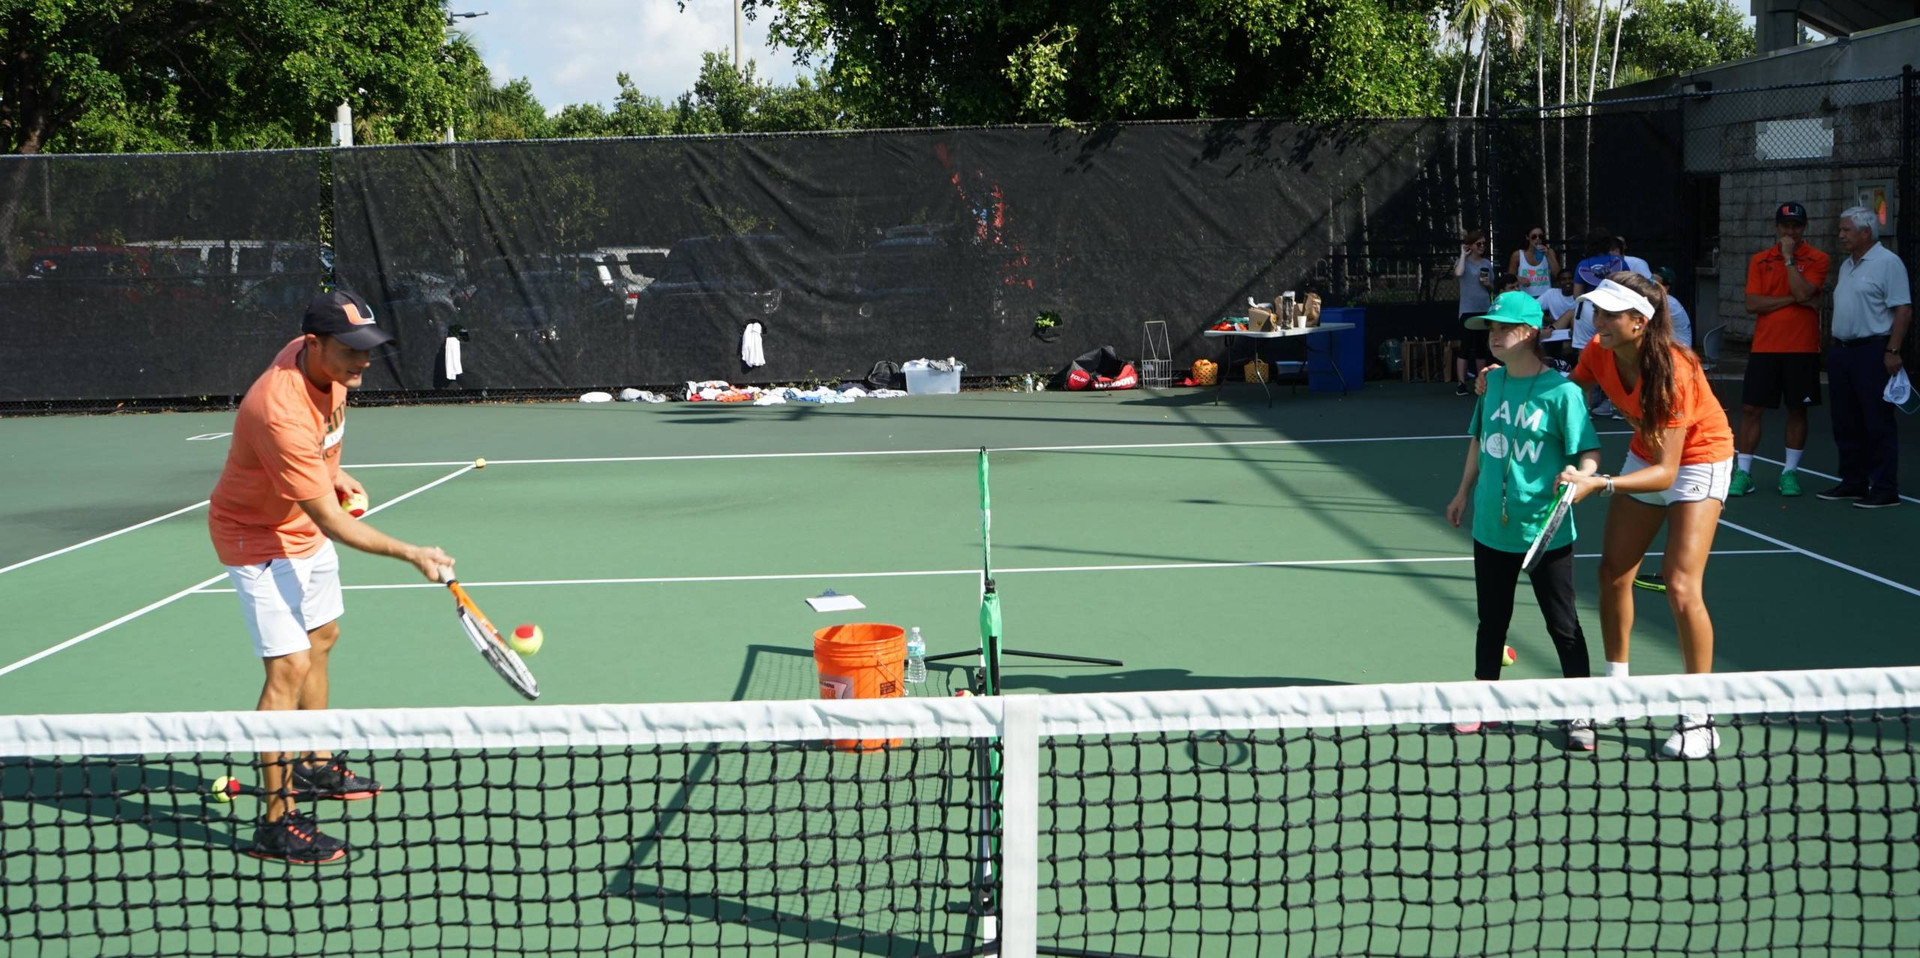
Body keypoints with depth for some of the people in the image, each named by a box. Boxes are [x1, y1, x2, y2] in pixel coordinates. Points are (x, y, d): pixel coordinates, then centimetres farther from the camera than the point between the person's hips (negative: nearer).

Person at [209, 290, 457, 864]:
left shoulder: (327, 365, -12)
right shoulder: (281, 413, -38)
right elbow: (332, 523, -35)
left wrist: (332, 473, 3)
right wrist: (411, 554, -37)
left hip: (306, 525, 10)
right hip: (259, 536, -10)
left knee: (321, 637, 22)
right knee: (289, 667, -16)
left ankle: (315, 767, 42)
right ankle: (277, 823, -11)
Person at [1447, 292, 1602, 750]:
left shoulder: (1560, 391, -13)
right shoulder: (1492, 382, 5)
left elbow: (1589, 452, -12)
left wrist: (1578, 476, -32)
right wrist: (1464, 492, 24)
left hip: (1545, 529, -5)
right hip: (1492, 526, 5)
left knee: (1563, 625, 5)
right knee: (1492, 620, 17)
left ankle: (1580, 714, 16)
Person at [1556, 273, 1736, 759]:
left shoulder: (1672, 372, -35)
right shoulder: (1599, 353, -17)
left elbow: (1666, 472, -34)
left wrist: (1599, 484, -47)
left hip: (1698, 460, -7)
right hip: (1646, 455, 7)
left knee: (1679, 585, -15)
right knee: (1613, 573, 6)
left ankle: (1698, 720, -6)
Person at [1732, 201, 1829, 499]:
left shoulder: (1817, 259, 0)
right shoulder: (1759, 260, 7)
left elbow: (1803, 292, -17)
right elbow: (1752, 303, -4)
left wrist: (1789, 257, -11)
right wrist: (1793, 300, -11)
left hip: (1802, 349, -2)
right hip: (1764, 347, 2)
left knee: (1797, 409, 5)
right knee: (1751, 409, -1)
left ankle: (1790, 472, 14)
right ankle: (1743, 472, 5)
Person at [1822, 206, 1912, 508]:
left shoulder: (1888, 263, -9)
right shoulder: (1847, 265, 18)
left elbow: (1903, 310, -14)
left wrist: (1892, 351, -20)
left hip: (1873, 351, -9)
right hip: (1841, 351, 9)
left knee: (1877, 424, -5)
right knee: (1846, 424, 12)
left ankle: (1885, 489, -1)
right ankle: (1853, 483, 21)